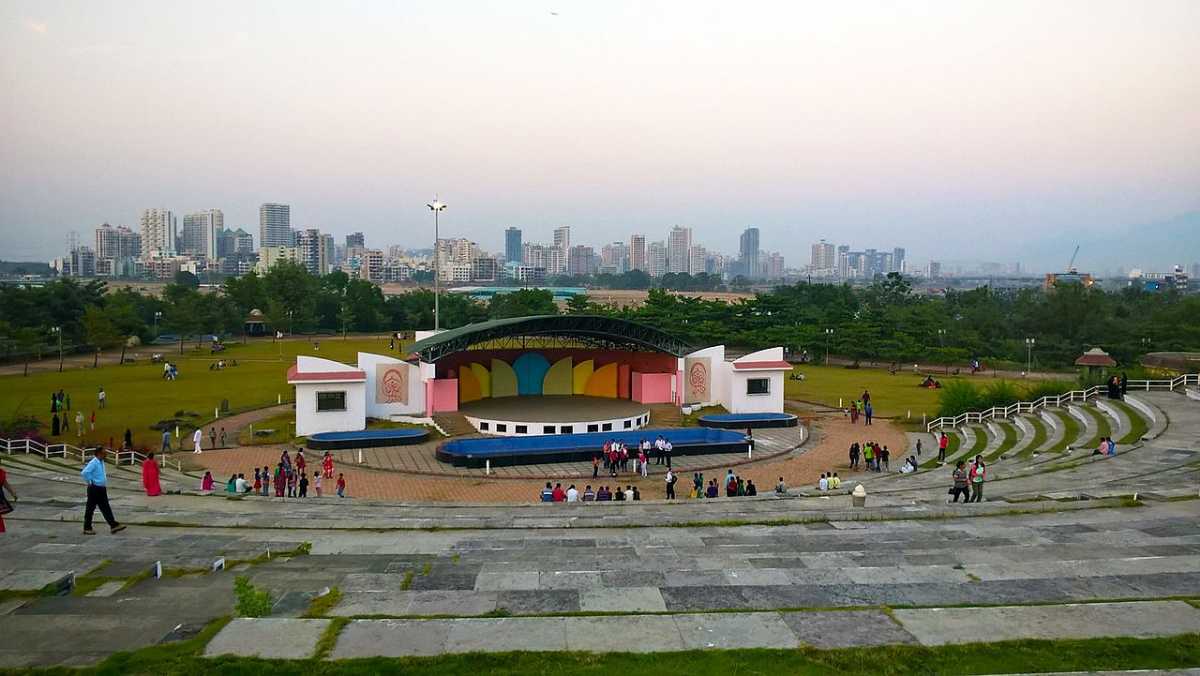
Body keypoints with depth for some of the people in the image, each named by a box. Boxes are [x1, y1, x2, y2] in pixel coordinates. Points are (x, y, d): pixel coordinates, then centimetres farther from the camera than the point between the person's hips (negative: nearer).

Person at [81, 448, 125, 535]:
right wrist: (90, 482, -18)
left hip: (102, 489, 8)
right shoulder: (93, 463, -16)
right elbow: (84, 473, -28)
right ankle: (87, 529, 12)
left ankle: (113, 526, 3)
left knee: (106, 508, 5)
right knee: (90, 509, 3)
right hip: (94, 489, -8)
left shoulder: (101, 462, 11)